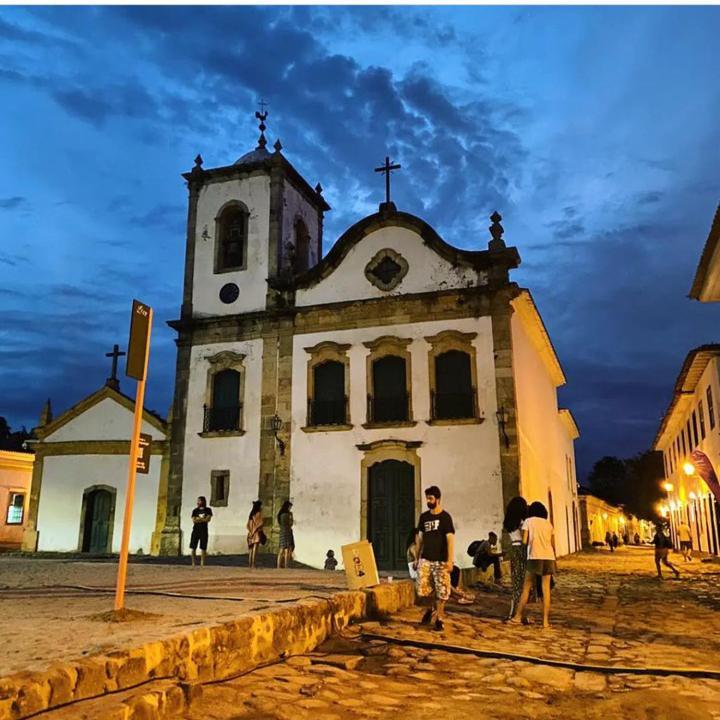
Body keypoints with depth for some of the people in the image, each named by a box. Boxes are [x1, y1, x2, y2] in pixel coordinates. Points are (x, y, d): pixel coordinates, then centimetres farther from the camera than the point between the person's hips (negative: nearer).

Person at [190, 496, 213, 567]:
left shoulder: (208, 510, 5)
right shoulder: (195, 510, 7)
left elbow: (208, 519, -7)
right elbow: (194, 520, -3)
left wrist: (198, 519, -8)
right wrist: (203, 519, -11)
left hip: (204, 531, -1)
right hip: (195, 530, 1)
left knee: (203, 548, -1)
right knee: (193, 548, -2)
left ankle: (202, 564, 5)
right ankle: (193, 564, 5)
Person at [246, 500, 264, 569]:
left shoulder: (251, 514, 14)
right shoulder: (259, 513, -6)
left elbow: (248, 525, 9)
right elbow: (260, 524, -15)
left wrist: (251, 532, 1)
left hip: (251, 533, 7)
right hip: (257, 533, -7)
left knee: (251, 550, 8)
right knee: (255, 549, -10)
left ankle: (250, 564, 6)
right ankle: (253, 564, -15)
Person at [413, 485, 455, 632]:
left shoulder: (445, 517, -7)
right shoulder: (424, 517, 8)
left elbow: (450, 539, -11)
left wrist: (450, 560, -18)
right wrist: (416, 558, 11)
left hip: (440, 560, -4)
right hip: (425, 559, 4)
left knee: (441, 591, -1)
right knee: (423, 589, 1)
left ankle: (439, 619, 14)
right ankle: (432, 607, 29)